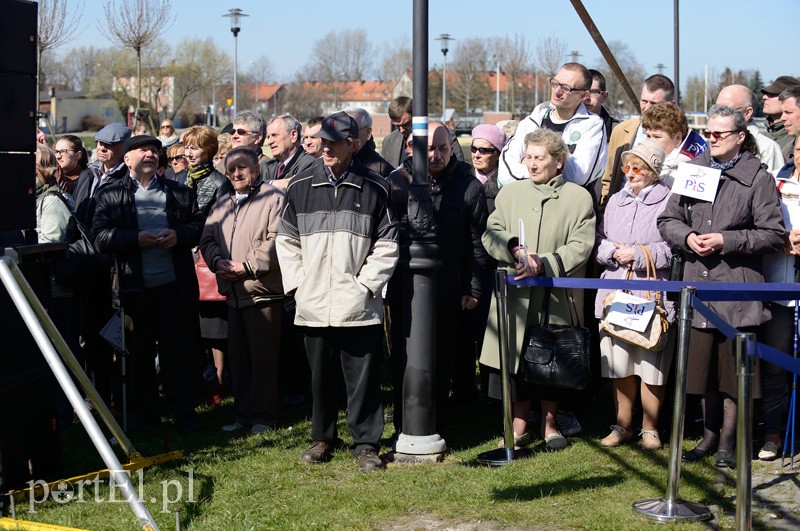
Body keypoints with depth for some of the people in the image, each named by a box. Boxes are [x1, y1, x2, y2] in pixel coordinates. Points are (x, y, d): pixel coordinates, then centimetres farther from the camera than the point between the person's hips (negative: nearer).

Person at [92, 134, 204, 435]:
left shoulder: (180, 193, 11)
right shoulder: (110, 196, 5)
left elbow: (199, 226, 10)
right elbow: (100, 237, -4)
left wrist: (178, 235, -10)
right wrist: (136, 239, -16)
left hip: (175, 285, 1)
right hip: (133, 288, -1)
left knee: (180, 349, 3)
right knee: (138, 351, 6)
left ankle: (184, 411, 13)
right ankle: (143, 411, 19)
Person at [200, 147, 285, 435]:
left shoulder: (273, 198, -4)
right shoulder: (222, 202, 18)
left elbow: (275, 241, -13)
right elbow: (207, 238, 16)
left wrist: (248, 266, -17)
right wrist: (217, 261, -3)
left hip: (262, 290, -7)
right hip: (232, 292, 7)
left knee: (263, 355, -3)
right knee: (237, 355, 11)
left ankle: (263, 415, 6)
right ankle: (243, 413, 19)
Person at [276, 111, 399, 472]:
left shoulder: (374, 189, -1)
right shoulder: (301, 187, 7)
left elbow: (387, 245, 1)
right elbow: (287, 240, 13)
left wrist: (366, 283, -7)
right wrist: (297, 283, 4)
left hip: (359, 306, -3)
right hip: (313, 304, 3)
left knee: (363, 378, 2)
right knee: (320, 376, 12)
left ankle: (366, 443, 12)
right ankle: (323, 438, 25)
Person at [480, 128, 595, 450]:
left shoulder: (579, 197, 3)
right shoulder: (509, 193, 13)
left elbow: (580, 246, -6)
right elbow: (491, 234, 4)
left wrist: (542, 264, -18)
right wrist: (516, 250, -16)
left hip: (557, 297, -2)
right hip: (516, 295, 2)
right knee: (516, 360, 2)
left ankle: (550, 424, 20)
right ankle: (519, 426, 13)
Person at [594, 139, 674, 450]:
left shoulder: (668, 202, -4)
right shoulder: (615, 201, 16)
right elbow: (597, 241, 15)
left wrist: (641, 255, -15)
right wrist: (612, 251, -5)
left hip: (653, 296, -5)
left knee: (651, 366, 0)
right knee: (619, 364, 10)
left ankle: (649, 428, 15)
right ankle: (622, 425, 23)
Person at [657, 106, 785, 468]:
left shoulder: (758, 179, -3)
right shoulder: (693, 171, 11)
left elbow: (773, 235, -7)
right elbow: (668, 220, 14)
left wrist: (726, 241, -14)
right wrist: (688, 237, -6)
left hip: (738, 291, -4)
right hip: (697, 286, 4)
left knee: (733, 369, 1)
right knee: (703, 367, 12)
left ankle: (728, 442, 14)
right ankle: (709, 436, 26)